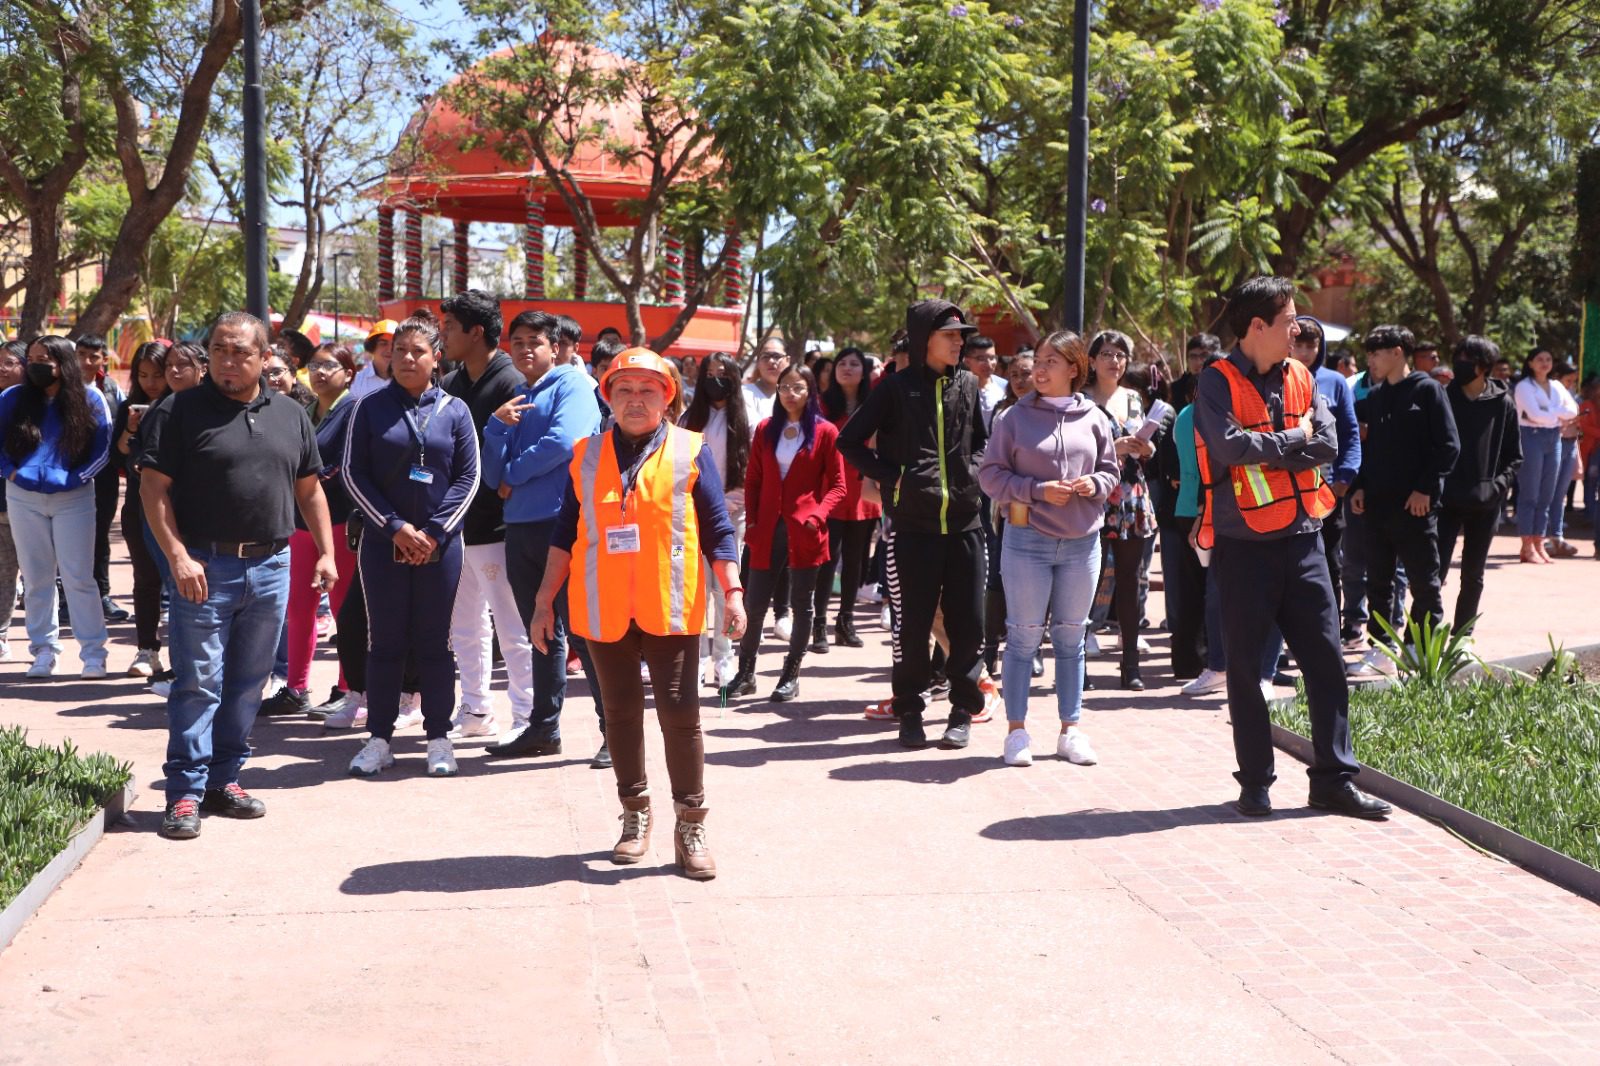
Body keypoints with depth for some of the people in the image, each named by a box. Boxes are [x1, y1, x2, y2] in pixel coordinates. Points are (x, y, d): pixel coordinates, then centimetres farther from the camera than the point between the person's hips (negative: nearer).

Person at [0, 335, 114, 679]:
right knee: (36, 578, 9)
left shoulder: (90, 399, -3)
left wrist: (76, 478, -10)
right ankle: (44, 650, 17)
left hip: (73, 497, -2)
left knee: (78, 577, -3)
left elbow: (102, 450, -1)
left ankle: (93, 651, 3)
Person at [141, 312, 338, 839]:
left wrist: (326, 552, 8)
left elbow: (309, 489, 17)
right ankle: (185, 791, 2)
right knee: (198, 682, -3)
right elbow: (154, 487, -6)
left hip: (271, 565, 5)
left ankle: (223, 779, 22)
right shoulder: (182, 410, -2)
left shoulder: (291, 416, 11)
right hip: (205, 566, -4)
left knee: (248, 682, 11)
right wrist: (177, 556, -15)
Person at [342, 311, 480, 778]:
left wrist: (434, 532, -8)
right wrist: (396, 527, -10)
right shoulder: (369, 408, 3)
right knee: (385, 642, 4)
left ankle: (439, 738, 12)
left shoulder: (455, 411, 4)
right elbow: (354, 474, -1)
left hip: (440, 543, 0)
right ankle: (379, 739, 11)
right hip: (383, 542, 0)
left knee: (434, 641, 5)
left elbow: (468, 477, 2)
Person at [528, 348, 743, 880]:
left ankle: (690, 826, 7)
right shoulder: (586, 455, 9)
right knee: (620, 714, 11)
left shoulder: (690, 451, 2)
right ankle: (634, 815, 26)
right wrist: (545, 599, 8)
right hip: (604, 610, 3)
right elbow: (566, 533, 11)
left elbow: (716, 530, 1)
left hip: (670, 609, -3)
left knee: (680, 714, -4)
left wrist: (732, 591, -8)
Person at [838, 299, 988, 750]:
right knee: (912, 624, 3)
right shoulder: (897, 387, -1)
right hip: (912, 524, -3)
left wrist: (973, 472, 5)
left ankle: (963, 710, 17)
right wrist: (891, 477, -6)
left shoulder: (968, 385, 9)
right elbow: (850, 442, 1)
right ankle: (909, 712, 16)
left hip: (964, 522, 3)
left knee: (967, 621, 4)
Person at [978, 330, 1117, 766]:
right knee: (1024, 637, 2)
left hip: (1082, 541, 3)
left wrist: (1096, 483, -9)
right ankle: (1016, 730, 12)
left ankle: (1070, 731, 20)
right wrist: (1038, 490, -14)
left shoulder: (1094, 418, 4)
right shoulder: (1014, 417, -3)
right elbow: (990, 474, -4)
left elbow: (1112, 469, 12)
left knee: (1071, 639, 11)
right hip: (1028, 538, -2)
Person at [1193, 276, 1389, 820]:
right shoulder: (1218, 381, -7)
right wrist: (1294, 439, -8)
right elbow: (1229, 446, -21)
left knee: (1326, 659, 5)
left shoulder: (1301, 377, 9)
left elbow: (1328, 443, -3)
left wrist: (1264, 450, -13)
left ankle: (1333, 779, 15)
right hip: (1243, 543, -5)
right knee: (1244, 666, 4)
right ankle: (1255, 782, 16)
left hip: (1302, 536, 5)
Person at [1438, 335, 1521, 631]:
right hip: (1447, 500, -1)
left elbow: (1514, 457, 6)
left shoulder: (1502, 403, 2)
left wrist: (1497, 485, -8)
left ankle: (1462, 638, 21)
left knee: (1473, 577, 11)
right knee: (1435, 571, -7)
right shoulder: (1444, 398, 2)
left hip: (1485, 505, 1)